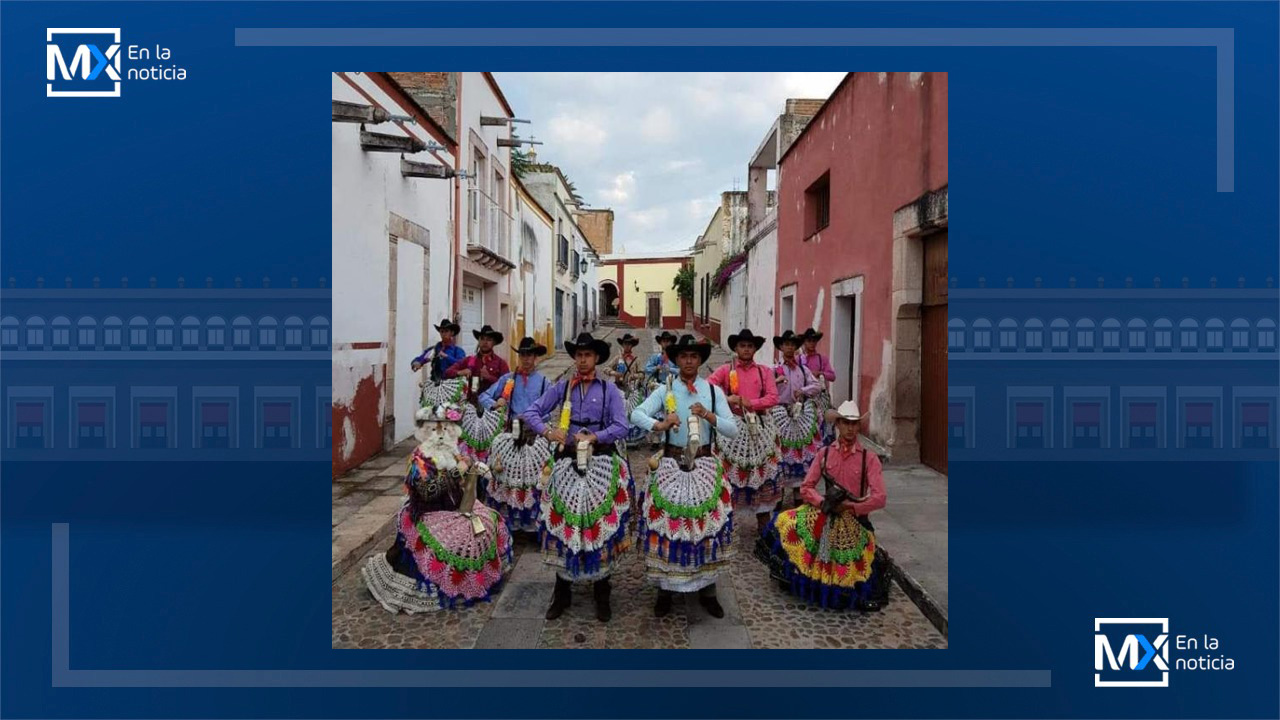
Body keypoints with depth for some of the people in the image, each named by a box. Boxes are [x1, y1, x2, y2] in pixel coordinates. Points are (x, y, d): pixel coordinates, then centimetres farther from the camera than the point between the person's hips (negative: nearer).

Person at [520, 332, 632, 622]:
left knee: (601, 525, 1)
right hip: (568, 463, 2)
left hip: (601, 463, -1)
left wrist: (594, 437, -18)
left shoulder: (609, 390, 2)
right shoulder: (561, 388, 7)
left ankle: (601, 594, 18)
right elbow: (530, 412, 3)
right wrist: (547, 431, -15)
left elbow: (621, 427, -6)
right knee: (563, 524, 5)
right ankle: (562, 593, 20)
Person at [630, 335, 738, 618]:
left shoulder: (714, 391, 5)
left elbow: (733, 429, 0)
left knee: (707, 524, 4)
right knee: (666, 524, 1)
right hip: (671, 466, -1)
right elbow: (636, 414, -9)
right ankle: (665, 590, 17)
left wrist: (709, 416, -16)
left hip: (704, 467, 1)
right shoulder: (664, 391, 2)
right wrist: (659, 425, -27)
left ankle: (707, 591, 20)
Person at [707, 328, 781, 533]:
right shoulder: (725, 370, 3)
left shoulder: (765, 371, 7)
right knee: (729, 471, 0)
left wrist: (749, 403, -14)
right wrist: (725, 399, -20)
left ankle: (763, 519, 15)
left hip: (759, 427, 2)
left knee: (762, 470, 5)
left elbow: (773, 398, -2)